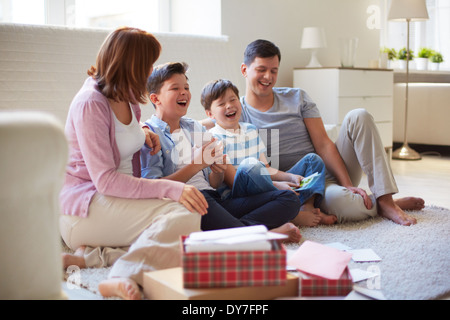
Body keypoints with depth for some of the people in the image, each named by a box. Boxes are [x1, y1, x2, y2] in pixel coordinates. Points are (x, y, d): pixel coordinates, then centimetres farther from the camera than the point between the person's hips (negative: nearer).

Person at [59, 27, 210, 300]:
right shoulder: (90, 104, -14)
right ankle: (125, 276, -39)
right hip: (84, 206, -9)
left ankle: (92, 256, -21)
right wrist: (170, 188, -30)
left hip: (121, 197, 9)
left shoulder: (127, 99, 12)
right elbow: (105, 180, -22)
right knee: (182, 214, -28)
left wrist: (142, 131, 12)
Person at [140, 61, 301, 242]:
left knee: (288, 198, -6)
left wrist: (218, 171, 0)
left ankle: (243, 228, -32)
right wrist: (196, 165, -12)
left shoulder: (195, 128, 24)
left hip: (214, 201, 7)